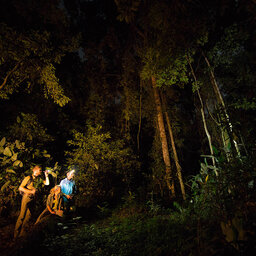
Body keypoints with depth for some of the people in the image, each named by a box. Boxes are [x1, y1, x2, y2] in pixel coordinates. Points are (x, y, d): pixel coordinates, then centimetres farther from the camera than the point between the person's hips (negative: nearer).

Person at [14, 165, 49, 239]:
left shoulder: (39, 180, 11)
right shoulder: (28, 178, -3)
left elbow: (47, 183, 11)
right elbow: (20, 188, -6)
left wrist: (46, 175, 4)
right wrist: (31, 191, -13)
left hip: (33, 199, 5)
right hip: (26, 197, -5)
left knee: (28, 216, 8)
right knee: (22, 215, -4)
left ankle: (22, 233, 19)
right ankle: (16, 234, 9)